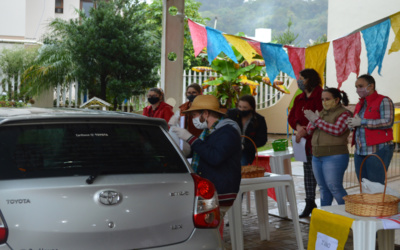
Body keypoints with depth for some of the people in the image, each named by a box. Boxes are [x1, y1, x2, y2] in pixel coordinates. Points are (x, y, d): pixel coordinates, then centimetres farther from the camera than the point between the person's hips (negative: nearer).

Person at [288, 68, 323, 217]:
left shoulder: (320, 96, -12)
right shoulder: (300, 99, 16)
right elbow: (291, 117, 13)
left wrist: (305, 131, -17)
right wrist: (298, 126, -8)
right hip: (305, 141, 9)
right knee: (308, 172, 14)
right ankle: (309, 204, 23)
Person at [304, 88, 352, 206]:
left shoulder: (344, 113, -6)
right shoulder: (322, 113, 15)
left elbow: (337, 130, -21)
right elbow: (309, 130, 12)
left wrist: (316, 120, -17)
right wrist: (313, 121, -11)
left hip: (335, 156, -7)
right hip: (317, 156, 7)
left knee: (335, 188, -9)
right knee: (323, 188, 9)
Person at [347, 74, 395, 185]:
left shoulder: (383, 101, -5)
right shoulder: (360, 104, 19)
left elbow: (388, 122, -19)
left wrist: (361, 122, -16)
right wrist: (351, 124, 6)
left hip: (378, 151, -8)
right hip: (360, 152, 8)